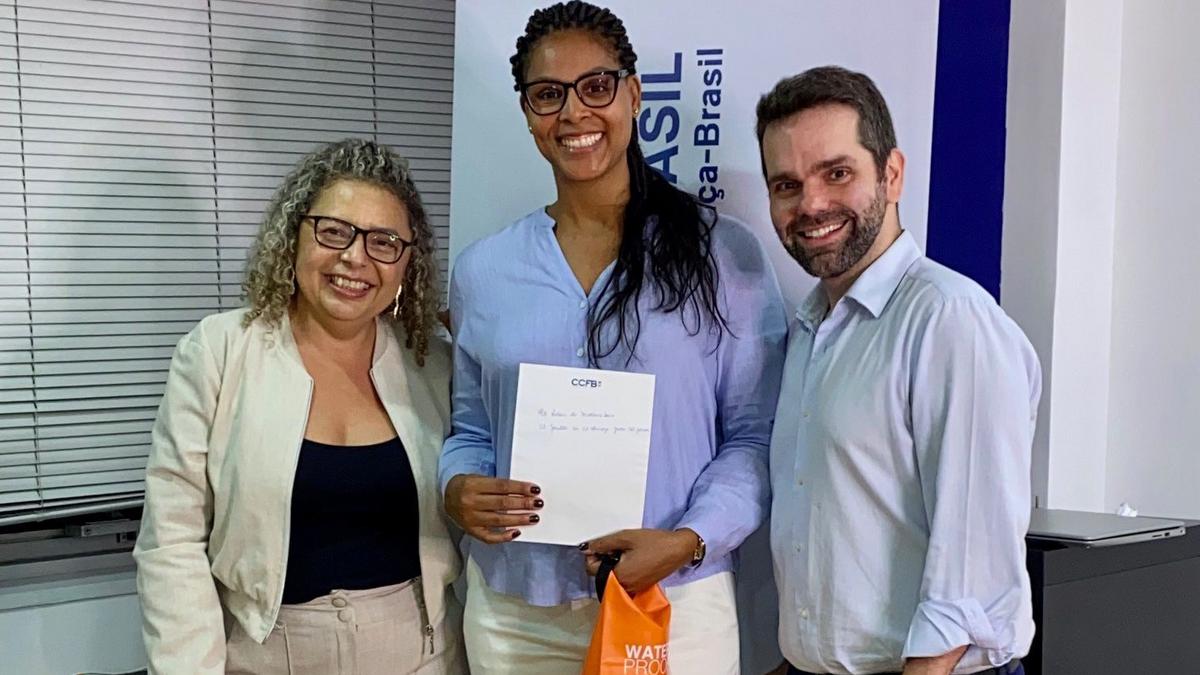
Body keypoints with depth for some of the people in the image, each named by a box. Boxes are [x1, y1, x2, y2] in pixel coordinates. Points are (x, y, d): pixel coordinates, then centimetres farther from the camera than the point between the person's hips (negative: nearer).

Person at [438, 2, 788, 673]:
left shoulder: (725, 254, -5)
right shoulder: (482, 270, 4)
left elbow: (756, 434, -4)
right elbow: (471, 429, 12)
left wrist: (688, 541, -18)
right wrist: (459, 490, -9)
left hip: (674, 603, -2)